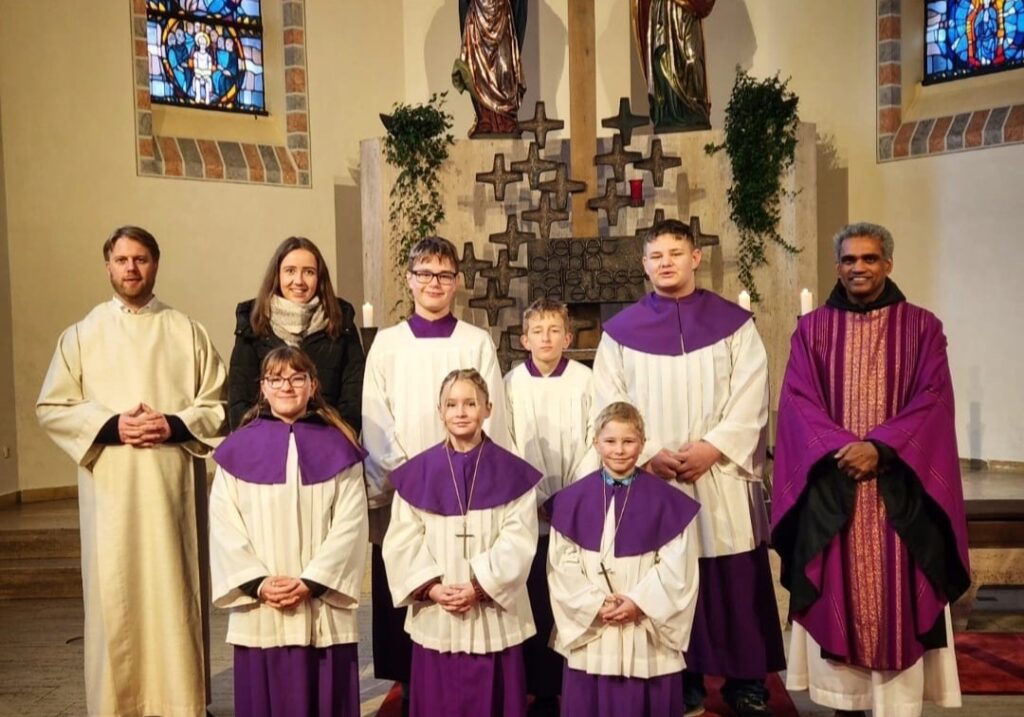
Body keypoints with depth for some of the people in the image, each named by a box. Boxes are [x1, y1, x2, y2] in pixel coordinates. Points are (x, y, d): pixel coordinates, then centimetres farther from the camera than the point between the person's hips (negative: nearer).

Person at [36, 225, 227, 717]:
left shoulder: (187, 333, 7)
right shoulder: (81, 334, 8)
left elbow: (219, 405, 4)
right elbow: (51, 409, 4)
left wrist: (174, 425, -14)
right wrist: (111, 425, -12)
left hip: (173, 486, 0)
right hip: (110, 489, 1)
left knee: (175, 594, 3)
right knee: (114, 598, 2)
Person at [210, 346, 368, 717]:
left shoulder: (338, 450, 2)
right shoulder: (237, 450, 4)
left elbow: (350, 526, -4)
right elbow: (224, 526, -1)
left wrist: (311, 582, -13)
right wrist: (258, 582, -11)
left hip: (324, 610, 0)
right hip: (259, 611, 1)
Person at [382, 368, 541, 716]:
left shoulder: (513, 473, -1)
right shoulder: (417, 473, 2)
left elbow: (518, 542, -7)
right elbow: (402, 542, -1)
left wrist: (479, 586, -16)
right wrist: (432, 587, -14)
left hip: (495, 621, -1)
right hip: (435, 620, 1)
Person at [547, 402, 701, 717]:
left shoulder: (665, 500, -4)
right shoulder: (573, 499, -1)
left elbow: (676, 565, -6)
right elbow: (562, 563, -2)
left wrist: (639, 602, -14)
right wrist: (596, 604, -12)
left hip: (648, 635, -1)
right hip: (589, 629, 1)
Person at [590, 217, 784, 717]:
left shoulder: (733, 323, 5)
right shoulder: (621, 330, 5)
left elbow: (750, 399, -2)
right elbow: (608, 405, 0)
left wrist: (711, 448, -15)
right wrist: (648, 455, -12)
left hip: (722, 477, 0)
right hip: (650, 479, 1)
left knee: (734, 582, 4)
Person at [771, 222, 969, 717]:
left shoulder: (921, 327, 6)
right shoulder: (812, 329, 8)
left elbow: (933, 401, -3)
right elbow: (798, 401, 0)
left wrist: (880, 447, -16)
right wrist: (841, 447, -15)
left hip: (898, 486, 0)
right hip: (831, 484, 1)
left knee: (897, 598, 1)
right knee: (838, 596, 4)